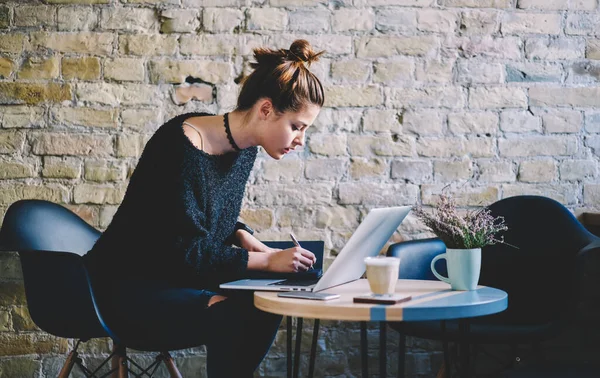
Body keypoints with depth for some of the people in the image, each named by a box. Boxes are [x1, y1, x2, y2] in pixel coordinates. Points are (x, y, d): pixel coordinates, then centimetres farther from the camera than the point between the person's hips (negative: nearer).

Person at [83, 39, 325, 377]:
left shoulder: (244, 149, 2)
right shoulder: (183, 146, -24)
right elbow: (187, 251, -24)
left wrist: (259, 248, -3)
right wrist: (267, 261, -23)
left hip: (180, 280, 8)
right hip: (127, 289, -8)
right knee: (232, 318, -28)